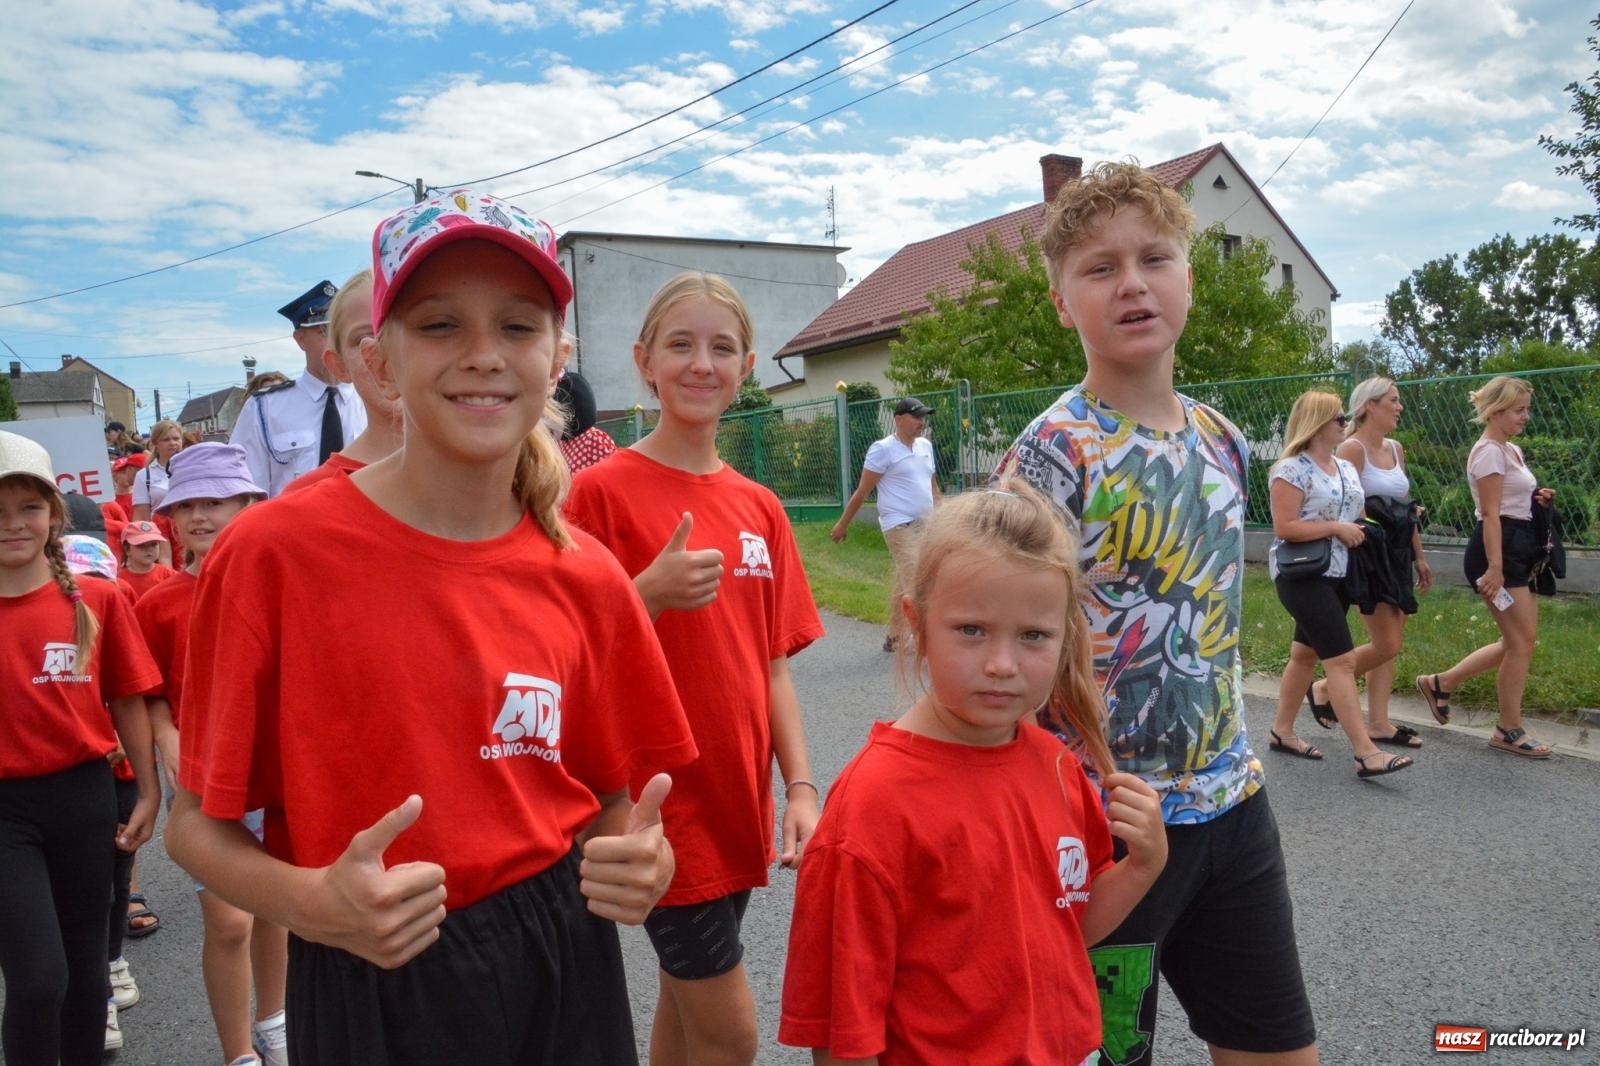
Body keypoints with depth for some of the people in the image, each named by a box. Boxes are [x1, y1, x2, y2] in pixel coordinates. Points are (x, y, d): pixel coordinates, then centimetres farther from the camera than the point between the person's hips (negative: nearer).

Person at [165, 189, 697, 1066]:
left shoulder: (587, 580, -6)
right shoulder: (274, 552, -14)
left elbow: (612, 800, 6)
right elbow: (196, 822, -5)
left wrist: (640, 863, -14)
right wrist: (313, 904, -22)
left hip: (563, 965, 3)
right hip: (371, 988, -2)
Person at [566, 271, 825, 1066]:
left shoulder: (759, 507, 6)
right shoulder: (603, 490, -11)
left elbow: (772, 664, 8)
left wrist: (799, 788, 1)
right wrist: (649, 596, -25)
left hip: (736, 800, 5)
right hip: (660, 802, -5)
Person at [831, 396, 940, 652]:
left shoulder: (925, 446, 13)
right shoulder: (884, 449, -8)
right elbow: (862, 490, -6)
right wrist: (843, 523, -3)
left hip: (925, 525, 7)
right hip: (900, 526, -7)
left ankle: (895, 636, 17)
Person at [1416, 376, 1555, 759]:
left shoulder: (1512, 450, 18)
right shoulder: (1490, 452, -12)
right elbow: (1491, 513, -19)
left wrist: (1536, 498, 5)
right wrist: (1494, 567, -24)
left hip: (1516, 550, 10)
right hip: (1496, 549, -10)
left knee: (1518, 641, 10)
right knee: (1522, 641, -5)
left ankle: (1440, 683, 19)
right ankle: (1509, 731, 7)